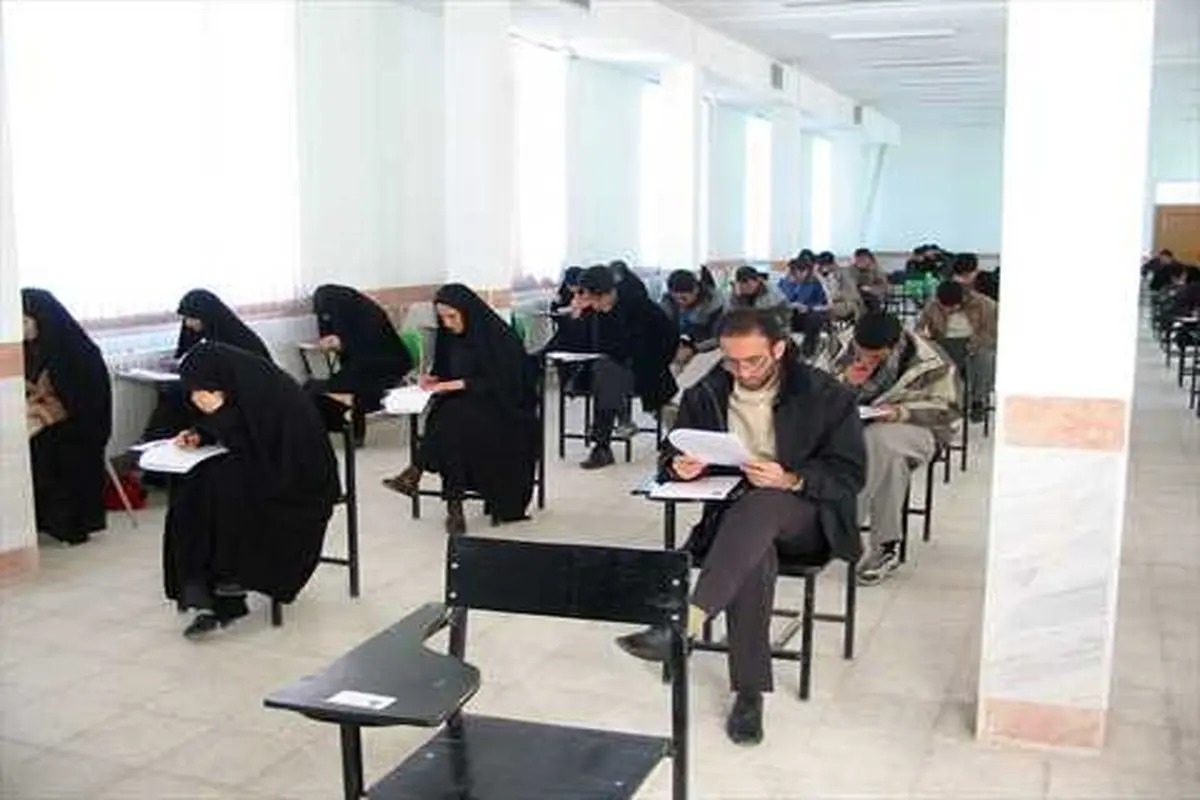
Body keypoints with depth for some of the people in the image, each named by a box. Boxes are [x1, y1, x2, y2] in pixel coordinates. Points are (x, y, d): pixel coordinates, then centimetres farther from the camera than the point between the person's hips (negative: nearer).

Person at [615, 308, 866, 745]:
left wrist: (791, 481, -24)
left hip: (806, 517, -2)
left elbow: (851, 474, -6)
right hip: (733, 514, 3)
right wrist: (678, 467, -13)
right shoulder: (705, 396, 6)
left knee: (759, 506, -38)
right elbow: (671, 458, 14)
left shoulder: (826, 396, -3)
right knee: (751, 553, -35)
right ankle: (749, 693, -28)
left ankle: (685, 621, -47)